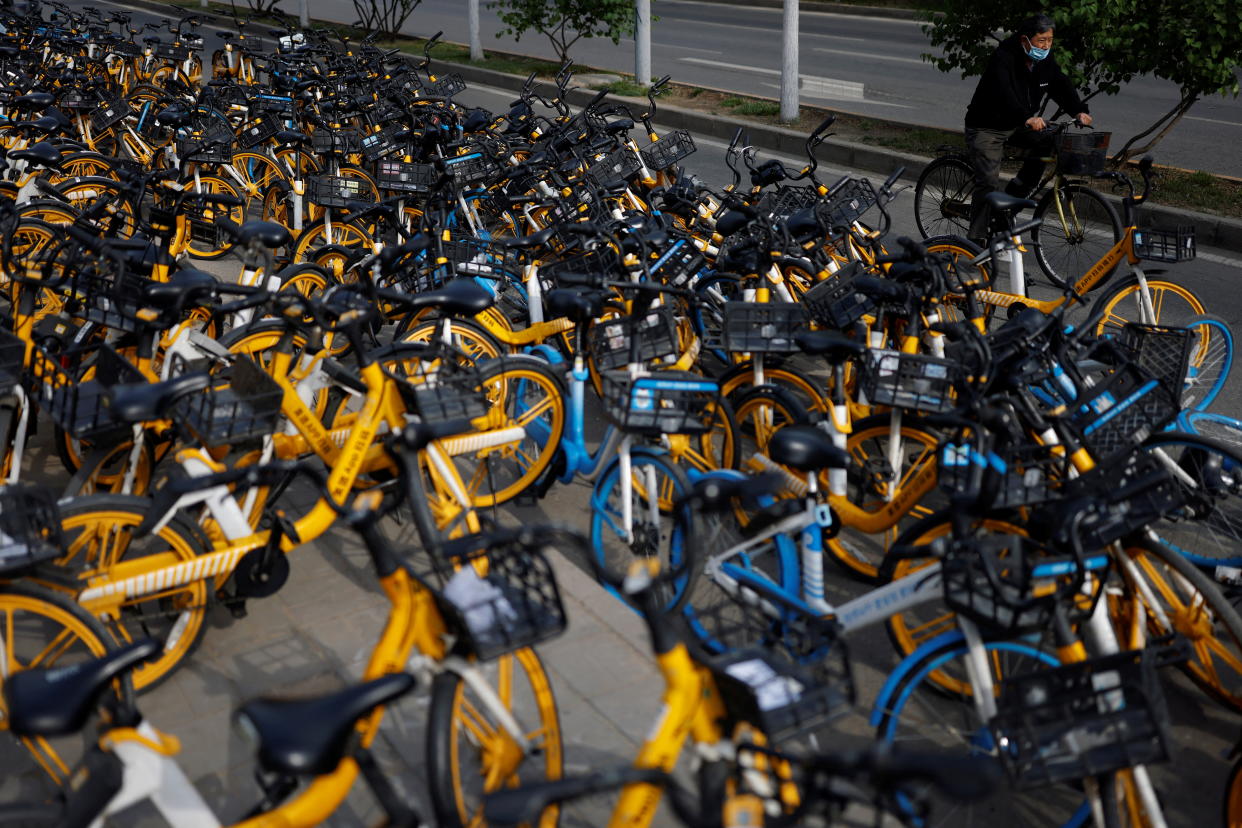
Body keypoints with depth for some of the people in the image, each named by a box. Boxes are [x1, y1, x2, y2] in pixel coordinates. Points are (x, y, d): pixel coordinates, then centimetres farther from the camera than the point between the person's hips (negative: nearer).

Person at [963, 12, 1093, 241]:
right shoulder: (1003, 58, -24)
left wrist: (1079, 111, -29)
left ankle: (1014, 197, -3)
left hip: (1018, 125, 7)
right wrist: (1027, 118, -54)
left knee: (1048, 140, -16)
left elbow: (1061, 85, -10)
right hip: (986, 127, -7)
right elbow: (1003, 93, -40)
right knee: (989, 181, -17)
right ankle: (976, 237, -8)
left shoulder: (1045, 60, -2)